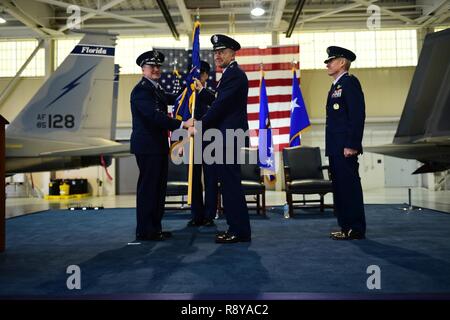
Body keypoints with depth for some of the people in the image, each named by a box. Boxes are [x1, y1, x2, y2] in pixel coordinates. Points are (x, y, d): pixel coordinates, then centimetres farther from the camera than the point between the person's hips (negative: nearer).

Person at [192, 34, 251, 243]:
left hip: (229, 137, -11)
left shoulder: (235, 74, -11)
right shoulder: (230, 74, 21)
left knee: (231, 183, -6)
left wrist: (199, 127, -14)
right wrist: (201, 91, 15)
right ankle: (237, 228, 21)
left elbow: (221, 106, -18)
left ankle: (239, 231, 2)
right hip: (226, 137, 11)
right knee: (229, 183, 13)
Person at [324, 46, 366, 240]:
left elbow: (358, 115, -16)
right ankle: (346, 226, 19)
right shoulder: (336, 86, 21)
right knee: (339, 187, 11)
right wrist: (330, 147, 17)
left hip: (346, 147, -10)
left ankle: (356, 230, 1)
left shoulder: (350, 82, -7)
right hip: (335, 148, 10)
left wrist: (352, 145, -21)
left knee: (349, 186, -6)